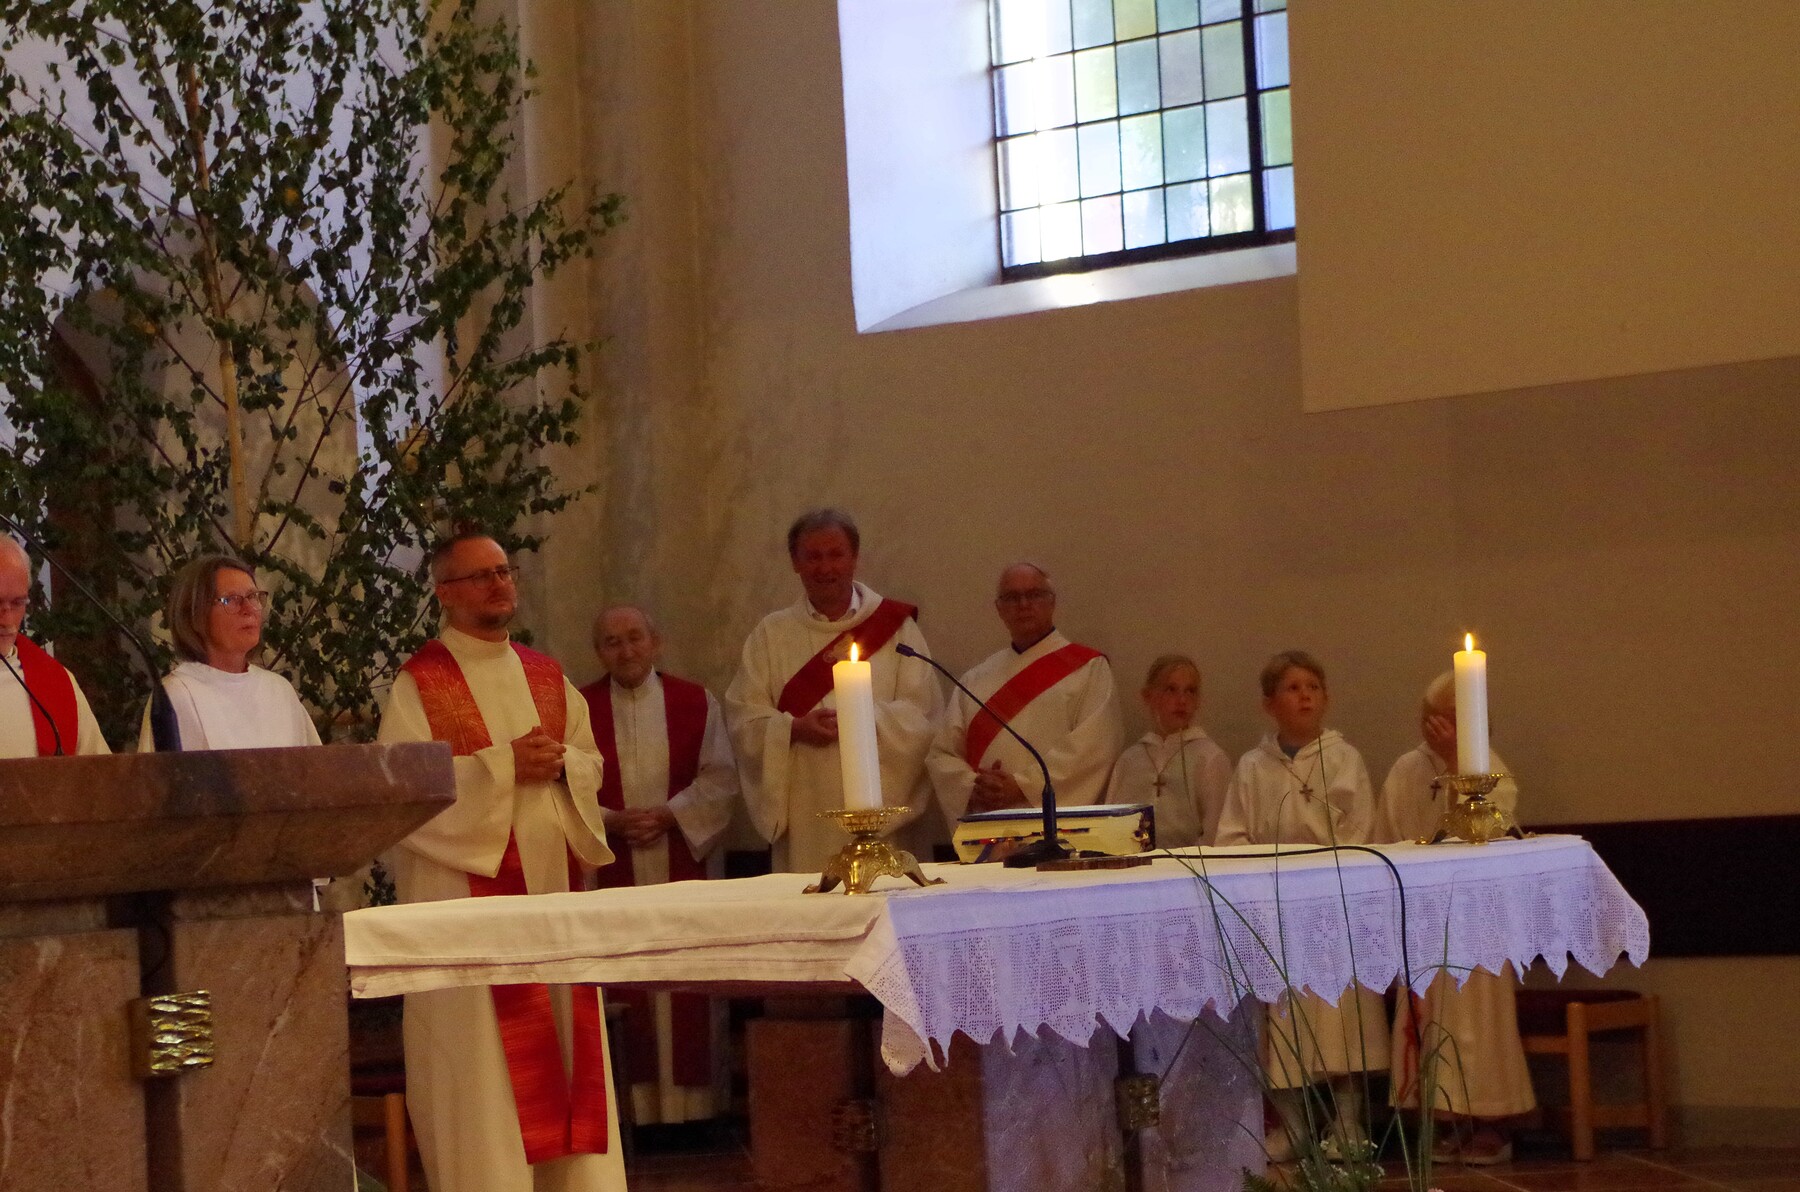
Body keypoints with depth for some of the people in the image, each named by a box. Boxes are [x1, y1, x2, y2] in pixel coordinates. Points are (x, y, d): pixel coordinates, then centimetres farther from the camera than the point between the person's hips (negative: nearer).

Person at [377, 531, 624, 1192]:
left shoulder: (546, 676, 14)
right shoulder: (419, 684, -4)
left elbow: (592, 763, 16)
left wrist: (560, 763, -7)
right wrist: (504, 766, -17)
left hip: (552, 885, 6)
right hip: (466, 887, -6)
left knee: (563, 1040, 6)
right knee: (481, 1057, -6)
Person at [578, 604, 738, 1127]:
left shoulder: (695, 702, 6)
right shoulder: (580, 708, 5)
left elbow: (720, 779, 1)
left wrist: (669, 815, -12)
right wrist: (611, 821, -14)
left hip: (685, 861, 0)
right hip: (612, 867, 0)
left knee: (689, 988, 0)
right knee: (623, 987, -3)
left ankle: (693, 1098, 5)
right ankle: (635, 1100, 0)